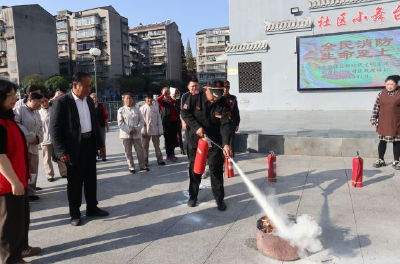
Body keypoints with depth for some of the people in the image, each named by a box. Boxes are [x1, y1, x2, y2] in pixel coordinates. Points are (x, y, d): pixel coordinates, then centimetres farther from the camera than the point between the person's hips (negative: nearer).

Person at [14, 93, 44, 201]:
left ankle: (30, 192, 20)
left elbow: (40, 128, 17)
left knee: (33, 171, 10)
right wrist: (31, 137, -18)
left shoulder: (37, 113, 16)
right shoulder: (19, 110, -6)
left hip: (33, 147, 7)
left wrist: (38, 138, -4)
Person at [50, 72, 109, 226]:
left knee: (91, 179, 14)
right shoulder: (62, 102, -12)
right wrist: (62, 151, -18)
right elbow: (54, 129, -14)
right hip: (74, 147, -6)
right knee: (74, 182, 6)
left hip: (89, 144, 6)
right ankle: (75, 214, 20)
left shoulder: (89, 101, 9)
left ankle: (92, 208, 29)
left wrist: (99, 143, 14)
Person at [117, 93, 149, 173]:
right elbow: (120, 123, -7)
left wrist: (136, 128, -13)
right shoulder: (121, 110, -2)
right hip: (126, 134, -1)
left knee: (140, 150, 6)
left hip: (136, 134, 2)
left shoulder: (137, 109, 5)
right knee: (128, 152, 5)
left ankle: (142, 165, 20)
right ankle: (131, 167, 17)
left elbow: (142, 120, 3)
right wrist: (129, 130, -15)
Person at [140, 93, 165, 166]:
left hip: (155, 130, 1)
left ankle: (160, 160, 18)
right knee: (145, 146, 7)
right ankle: (145, 161, 18)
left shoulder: (156, 108, 1)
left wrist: (160, 131, -1)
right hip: (146, 131, -1)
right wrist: (143, 131, -10)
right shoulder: (142, 108, -3)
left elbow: (159, 120, 2)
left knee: (157, 146, 10)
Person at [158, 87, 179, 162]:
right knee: (168, 139, -2)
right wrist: (163, 94, -14)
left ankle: (172, 154, 25)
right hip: (167, 123, -6)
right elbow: (158, 100, -26)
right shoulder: (162, 101, -1)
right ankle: (169, 156, 7)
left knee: (173, 139, 12)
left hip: (174, 122, 6)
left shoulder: (172, 101, 16)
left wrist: (178, 120, 17)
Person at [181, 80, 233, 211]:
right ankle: (193, 195, 29)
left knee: (216, 170, 2)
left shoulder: (223, 105, -14)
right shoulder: (195, 98, -14)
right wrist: (196, 127, -21)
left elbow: (225, 125, -22)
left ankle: (219, 198, 16)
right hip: (195, 139, 1)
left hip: (215, 141, -1)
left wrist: (226, 144, -37)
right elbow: (185, 112, -8)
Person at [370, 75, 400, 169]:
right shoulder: (381, 94, 3)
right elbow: (376, 107, 5)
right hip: (383, 123, 2)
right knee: (382, 141, 8)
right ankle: (380, 160, 20)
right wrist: (374, 119, 1)